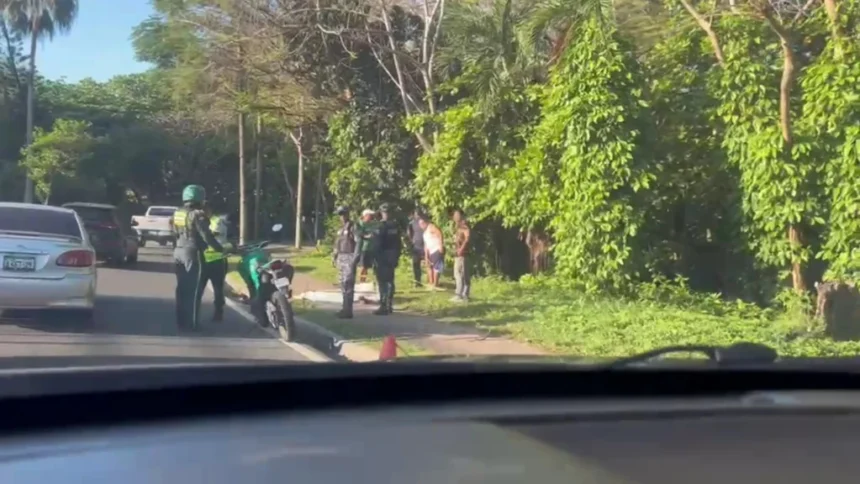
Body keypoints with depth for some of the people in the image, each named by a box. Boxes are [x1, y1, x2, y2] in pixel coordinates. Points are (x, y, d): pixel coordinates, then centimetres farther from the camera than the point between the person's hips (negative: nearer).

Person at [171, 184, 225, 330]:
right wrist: (220, 249, -8)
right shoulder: (197, 214, -15)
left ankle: (181, 321, 16)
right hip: (192, 253, -8)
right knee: (193, 290, -3)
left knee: (182, 289, 13)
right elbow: (207, 236, -18)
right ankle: (191, 323, -2)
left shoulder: (177, 214, 10)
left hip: (179, 252, 8)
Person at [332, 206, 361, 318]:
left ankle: (348, 310, -15)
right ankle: (345, 307, 17)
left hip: (349, 258, -9)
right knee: (343, 283, 11)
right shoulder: (341, 228, 16)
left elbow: (359, 242, -16)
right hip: (341, 258, 9)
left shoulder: (353, 227, -9)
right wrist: (336, 257, 16)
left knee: (348, 283, -13)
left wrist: (355, 258, -21)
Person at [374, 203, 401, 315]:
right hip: (392, 257, 7)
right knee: (390, 281, 12)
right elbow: (398, 243, 11)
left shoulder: (381, 225, -13)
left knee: (382, 282, -5)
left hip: (383, 257, -7)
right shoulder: (395, 226, 8)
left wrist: (376, 257, -10)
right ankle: (389, 306, 16)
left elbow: (379, 242, -15)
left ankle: (383, 307, -7)